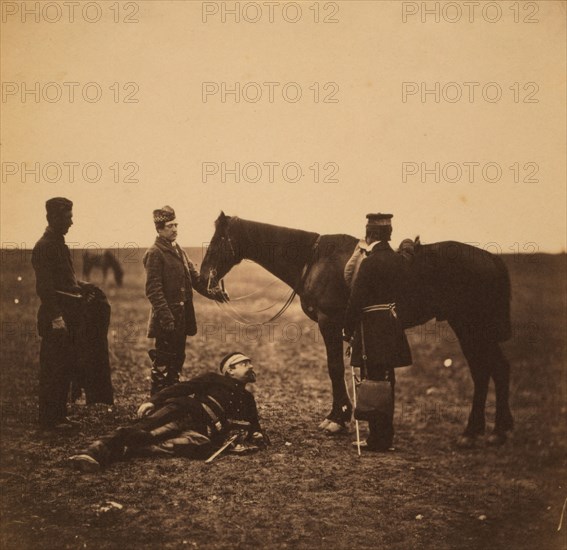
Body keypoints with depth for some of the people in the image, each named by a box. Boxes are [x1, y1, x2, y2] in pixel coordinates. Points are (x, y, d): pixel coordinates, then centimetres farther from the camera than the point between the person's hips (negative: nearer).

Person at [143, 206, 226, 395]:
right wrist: (166, 316, -24)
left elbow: (194, 277, 15)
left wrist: (211, 292, -2)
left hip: (182, 315, 9)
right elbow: (153, 289, -18)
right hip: (167, 317, -8)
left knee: (177, 358, 15)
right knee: (163, 360, -2)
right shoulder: (155, 253, -11)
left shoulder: (178, 251, 15)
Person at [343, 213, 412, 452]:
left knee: (374, 381, -2)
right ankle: (386, 436, 23)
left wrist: (348, 330, -7)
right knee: (387, 381, 15)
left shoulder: (370, 263, -16)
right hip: (392, 323, 7)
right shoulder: (400, 260, 6)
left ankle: (378, 439, 2)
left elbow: (356, 300, -15)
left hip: (372, 327, -7)